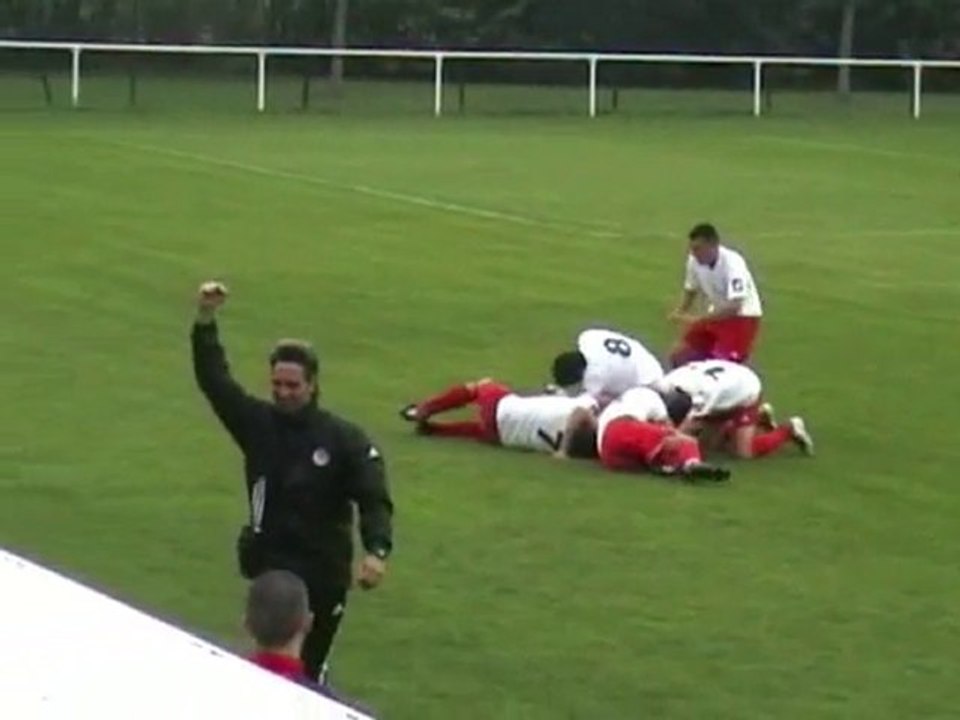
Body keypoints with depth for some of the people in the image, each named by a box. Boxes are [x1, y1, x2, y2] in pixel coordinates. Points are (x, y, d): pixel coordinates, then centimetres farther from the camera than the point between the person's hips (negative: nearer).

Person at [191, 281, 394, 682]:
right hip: (269, 567, 2)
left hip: (324, 574, -2)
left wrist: (377, 550, -33)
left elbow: (374, 499, -14)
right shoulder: (257, 424, -1)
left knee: (308, 665, 3)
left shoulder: (345, 440, -9)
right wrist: (205, 320, -20)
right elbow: (214, 380, -7)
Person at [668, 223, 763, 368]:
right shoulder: (694, 260, -10)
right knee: (678, 355, 0)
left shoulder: (732, 263, -29)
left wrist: (699, 319, -37)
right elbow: (691, 290, 9)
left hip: (742, 316, -7)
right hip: (716, 314, 7)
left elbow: (734, 307, -35)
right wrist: (680, 314, -11)